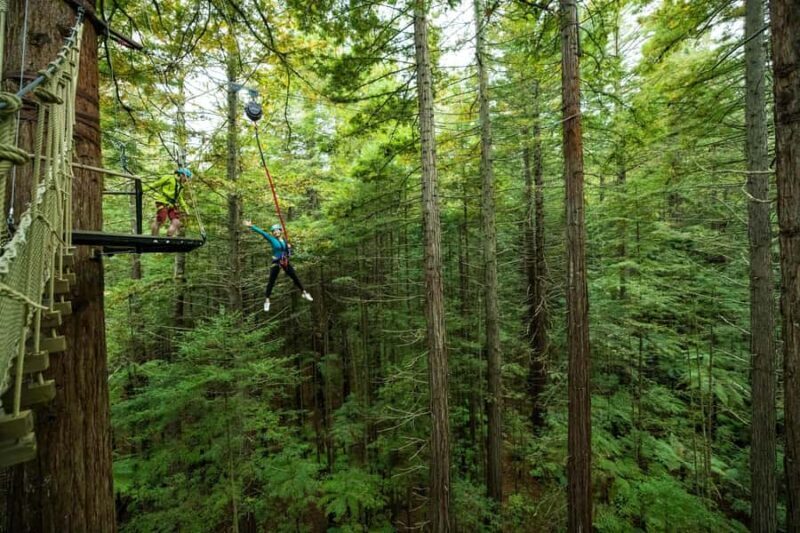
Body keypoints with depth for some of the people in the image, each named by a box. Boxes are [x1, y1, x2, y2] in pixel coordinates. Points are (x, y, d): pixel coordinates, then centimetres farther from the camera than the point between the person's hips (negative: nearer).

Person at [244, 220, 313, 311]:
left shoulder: (284, 240, 8)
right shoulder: (271, 239, -4)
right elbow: (262, 232, -17)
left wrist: (289, 248, -4)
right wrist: (251, 226, -27)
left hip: (285, 262, 4)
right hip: (276, 263, -4)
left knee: (295, 278, 10)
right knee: (271, 282, -1)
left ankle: (304, 293, 24)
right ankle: (267, 300, 12)